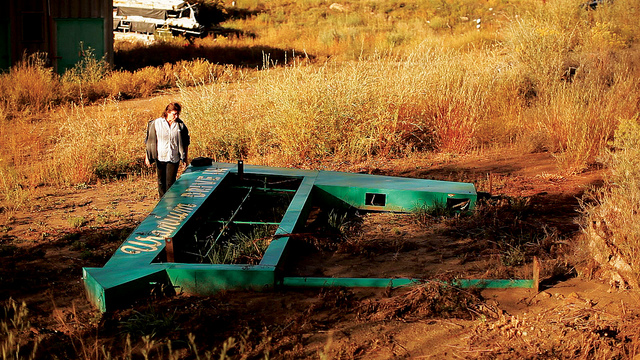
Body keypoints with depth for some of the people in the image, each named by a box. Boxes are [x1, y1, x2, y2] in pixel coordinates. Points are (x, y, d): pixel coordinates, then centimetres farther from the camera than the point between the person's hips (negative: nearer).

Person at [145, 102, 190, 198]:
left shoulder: (180, 125, -2)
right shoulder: (156, 123, -4)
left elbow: (185, 143, 5)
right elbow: (150, 141, 4)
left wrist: (185, 160, 5)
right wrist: (147, 156, 3)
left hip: (174, 159, -1)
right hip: (160, 158, 1)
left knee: (170, 183, -4)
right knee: (161, 182, 11)